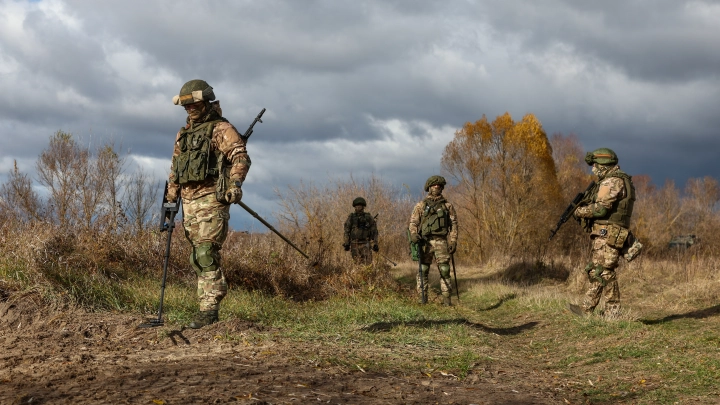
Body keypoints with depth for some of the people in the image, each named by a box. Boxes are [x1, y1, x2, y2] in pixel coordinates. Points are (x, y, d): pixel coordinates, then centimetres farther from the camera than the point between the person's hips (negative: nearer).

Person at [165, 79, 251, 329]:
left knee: (206, 255, -15)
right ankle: (207, 305, 14)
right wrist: (171, 197, 22)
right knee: (197, 258, 8)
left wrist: (235, 182, -29)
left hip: (210, 200, -8)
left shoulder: (220, 129, -3)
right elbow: (175, 168, 28)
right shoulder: (183, 133, 21)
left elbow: (240, 156, -15)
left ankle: (209, 310, -15)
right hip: (188, 202, 8)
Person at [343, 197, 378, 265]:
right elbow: (347, 232, 6)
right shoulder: (351, 217, 7)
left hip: (365, 244, -1)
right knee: (357, 263, 1)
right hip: (354, 244, 1)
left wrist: (375, 244, -1)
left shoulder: (369, 217, 5)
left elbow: (374, 231, 5)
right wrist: (346, 243, -2)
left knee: (367, 263, -11)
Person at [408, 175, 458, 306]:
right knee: (423, 270, -1)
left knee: (444, 270, -5)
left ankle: (446, 299, -3)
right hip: (425, 242, 0)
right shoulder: (421, 206, 12)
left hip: (441, 242, 0)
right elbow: (413, 222, 7)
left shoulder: (448, 206, 13)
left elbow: (454, 225, 9)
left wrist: (453, 242, -1)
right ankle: (422, 298, 4)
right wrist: (413, 234, -14)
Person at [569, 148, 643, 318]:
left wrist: (580, 211, -6)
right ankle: (586, 309, 17)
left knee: (604, 272, -9)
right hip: (604, 235, 11)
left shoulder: (613, 182, -12)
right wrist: (584, 207, 8)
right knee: (596, 272, 12)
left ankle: (612, 314, -7)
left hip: (607, 235, -11)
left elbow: (600, 208, -21)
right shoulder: (612, 181, 21)